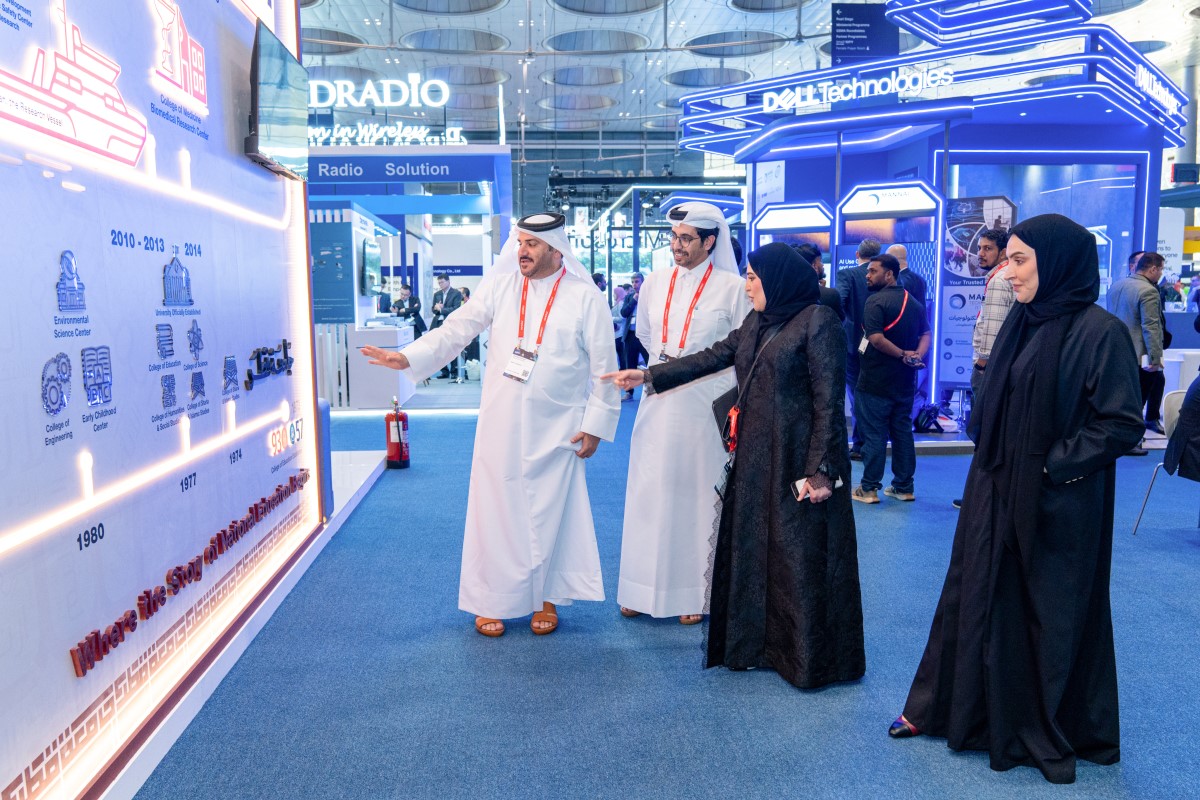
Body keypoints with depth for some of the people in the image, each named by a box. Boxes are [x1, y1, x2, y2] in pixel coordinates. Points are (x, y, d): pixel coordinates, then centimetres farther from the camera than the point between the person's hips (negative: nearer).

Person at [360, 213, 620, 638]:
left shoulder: (585, 297, -4)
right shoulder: (500, 287, 2)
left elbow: (603, 366, -2)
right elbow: (457, 328, -2)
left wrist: (595, 424, -4)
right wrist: (407, 357, -16)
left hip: (556, 428, -2)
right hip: (501, 425, 2)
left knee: (549, 514, 6)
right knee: (495, 511, 6)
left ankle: (545, 598, 25)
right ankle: (491, 600, 21)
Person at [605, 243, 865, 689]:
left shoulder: (818, 322, -12)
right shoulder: (756, 323, 12)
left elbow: (829, 401, -15)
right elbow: (713, 358, 15)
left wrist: (821, 469, -18)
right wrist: (648, 376, 13)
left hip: (798, 461, -8)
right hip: (754, 458, 8)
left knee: (800, 556, 1)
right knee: (752, 550, 13)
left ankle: (811, 659, 17)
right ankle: (758, 642, 28)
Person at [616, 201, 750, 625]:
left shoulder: (731, 287, -6)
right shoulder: (656, 282, 5)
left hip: (706, 403, -3)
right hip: (659, 402, 4)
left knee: (699, 494, 5)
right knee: (650, 492, 7)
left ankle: (696, 593, 17)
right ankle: (645, 588, 19)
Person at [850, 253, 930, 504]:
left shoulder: (876, 301, -14)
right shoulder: (914, 302, 12)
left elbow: (876, 338, -24)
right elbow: (925, 335, 8)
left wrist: (903, 355, -14)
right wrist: (916, 356, -8)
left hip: (876, 381, -7)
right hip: (905, 382, 7)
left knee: (874, 434, 0)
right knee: (902, 431, 13)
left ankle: (869, 488, 5)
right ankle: (904, 486, 18)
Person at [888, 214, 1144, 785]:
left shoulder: (1100, 331, -15)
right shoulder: (1022, 321, 5)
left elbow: (1122, 423, -16)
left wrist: (1054, 467, -18)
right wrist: (988, 459, 6)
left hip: (1057, 504, -6)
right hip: (996, 490, 7)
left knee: (1051, 610, 9)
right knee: (976, 596, 15)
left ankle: (1057, 730, 30)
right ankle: (943, 707, 30)